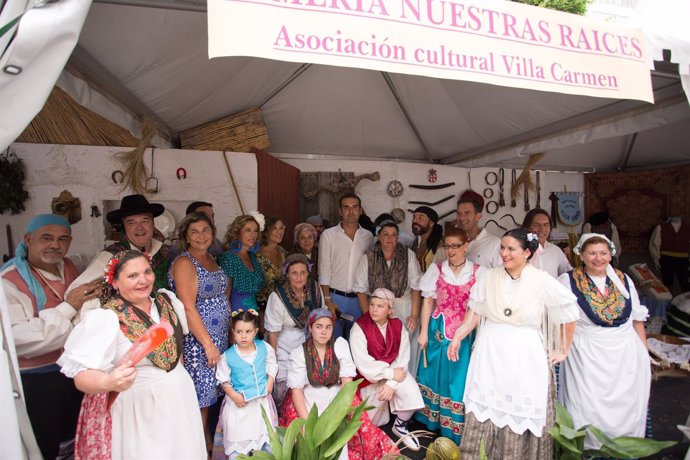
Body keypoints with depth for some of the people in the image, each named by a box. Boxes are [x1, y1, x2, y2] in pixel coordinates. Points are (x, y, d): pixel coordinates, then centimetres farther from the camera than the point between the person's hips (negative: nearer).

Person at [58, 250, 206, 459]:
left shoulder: (167, 300, -1)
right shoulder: (104, 319, -18)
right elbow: (82, 376, -22)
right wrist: (109, 382, -40)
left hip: (177, 397, 6)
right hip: (134, 410, -5)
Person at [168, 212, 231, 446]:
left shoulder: (211, 258, 9)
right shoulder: (184, 263, -14)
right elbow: (188, 308, -20)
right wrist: (208, 344, -19)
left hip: (219, 336, 7)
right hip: (196, 339, -7)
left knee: (209, 391, 18)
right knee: (199, 392, 4)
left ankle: (207, 437, 34)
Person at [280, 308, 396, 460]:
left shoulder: (340, 345, -6)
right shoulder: (298, 354, -7)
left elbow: (347, 382, -9)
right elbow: (296, 390, -10)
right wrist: (307, 422, -22)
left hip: (337, 398, 1)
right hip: (308, 401, -1)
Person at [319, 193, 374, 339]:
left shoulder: (368, 236, 5)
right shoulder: (328, 235, -3)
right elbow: (324, 271, -4)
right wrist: (328, 301, -8)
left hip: (359, 299, 2)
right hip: (335, 297, -2)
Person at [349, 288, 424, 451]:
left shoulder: (398, 326, -7)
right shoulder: (359, 327, -18)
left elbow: (402, 359, -11)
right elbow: (363, 364, -22)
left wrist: (391, 384, -23)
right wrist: (391, 374, -22)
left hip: (393, 372, 3)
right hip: (370, 377, -2)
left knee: (411, 391, -23)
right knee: (372, 420, -4)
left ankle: (400, 425, 6)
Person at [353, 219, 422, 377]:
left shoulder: (409, 255, -4)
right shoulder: (368, 258, -4)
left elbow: (416, 287, -3)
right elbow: (361, 290, -2)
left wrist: (414, 315, -8)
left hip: (405, 310, 0)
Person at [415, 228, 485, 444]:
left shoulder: (478, 272, -4)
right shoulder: (436, 269, 0)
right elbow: (428, 302, 3)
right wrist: (424, 331, 1)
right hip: (439, 330, 1)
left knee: (460, 377, 5)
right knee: (437, 373, 12)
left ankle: (457, 428, 22)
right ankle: (433, 421, 30)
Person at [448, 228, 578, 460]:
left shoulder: (543, 281, -6)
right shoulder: (489, 277, 0)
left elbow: (569, 314, 4)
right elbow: (475, 312, 6)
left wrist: (563, 351, 7)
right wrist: (457, 336, -2)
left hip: (524, 356, -2)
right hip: (490, 353, 2)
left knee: (521, 415, 10)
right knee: (484, 412, 8)